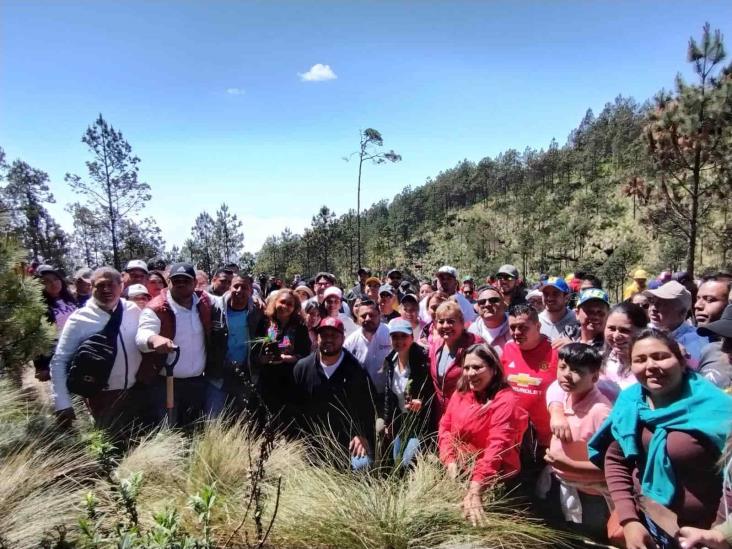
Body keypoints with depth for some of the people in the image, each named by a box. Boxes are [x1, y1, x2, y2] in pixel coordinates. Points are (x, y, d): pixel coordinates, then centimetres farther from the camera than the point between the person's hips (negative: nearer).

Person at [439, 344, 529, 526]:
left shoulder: (505, 400, -15)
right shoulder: (460, 394, 4)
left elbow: (497, 445, -24)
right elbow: (445, 427, 4)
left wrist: (475, 489, -33)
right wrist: (450, 462, -12)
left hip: (493, 481, -5)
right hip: (460, 473, 5)